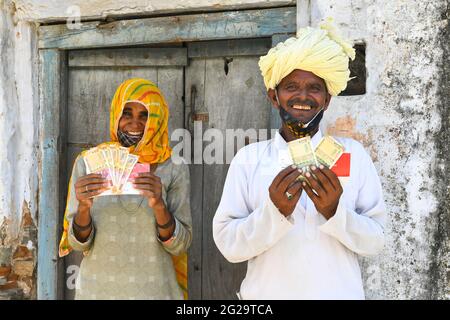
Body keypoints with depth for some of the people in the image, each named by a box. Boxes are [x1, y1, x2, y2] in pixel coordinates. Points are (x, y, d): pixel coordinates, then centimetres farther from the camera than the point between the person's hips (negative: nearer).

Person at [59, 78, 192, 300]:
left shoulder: (174, 169, -7)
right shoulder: (88, 163, -5)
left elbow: (180, 245, -7)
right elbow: (78, 242, -3)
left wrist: (159, 205, -23)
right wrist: (83, 207, -22)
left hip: (154, 290, 0)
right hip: (96, 289, 1)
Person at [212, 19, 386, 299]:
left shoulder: (353, 154, -3)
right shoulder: (248, 158, -4)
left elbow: (375, 241, -4)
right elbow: (228, 244, -8)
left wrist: (334, 211, -20)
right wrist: (275, 211, -23)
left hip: (340, 293, 1)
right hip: (266, 294, 0)